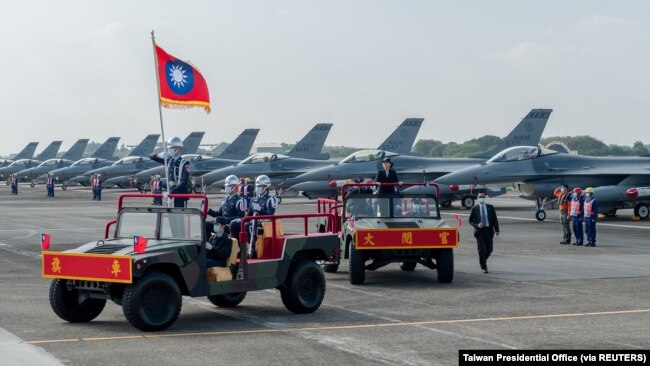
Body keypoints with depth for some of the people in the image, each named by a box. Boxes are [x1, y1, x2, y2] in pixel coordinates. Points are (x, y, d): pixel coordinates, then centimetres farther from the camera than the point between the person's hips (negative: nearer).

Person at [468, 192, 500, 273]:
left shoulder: (490, 208, 9)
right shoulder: (474, 208, 5)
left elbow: (495, 219, 7)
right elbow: (471, 220, 6)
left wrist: (497, 230, -3)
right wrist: (477, 225, -13)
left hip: (489, 230, 2)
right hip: (479, 231, -2)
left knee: (489, 250, 4)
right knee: (482, 250, -8)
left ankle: (483, 260, 32)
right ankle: (484, 267, 2)